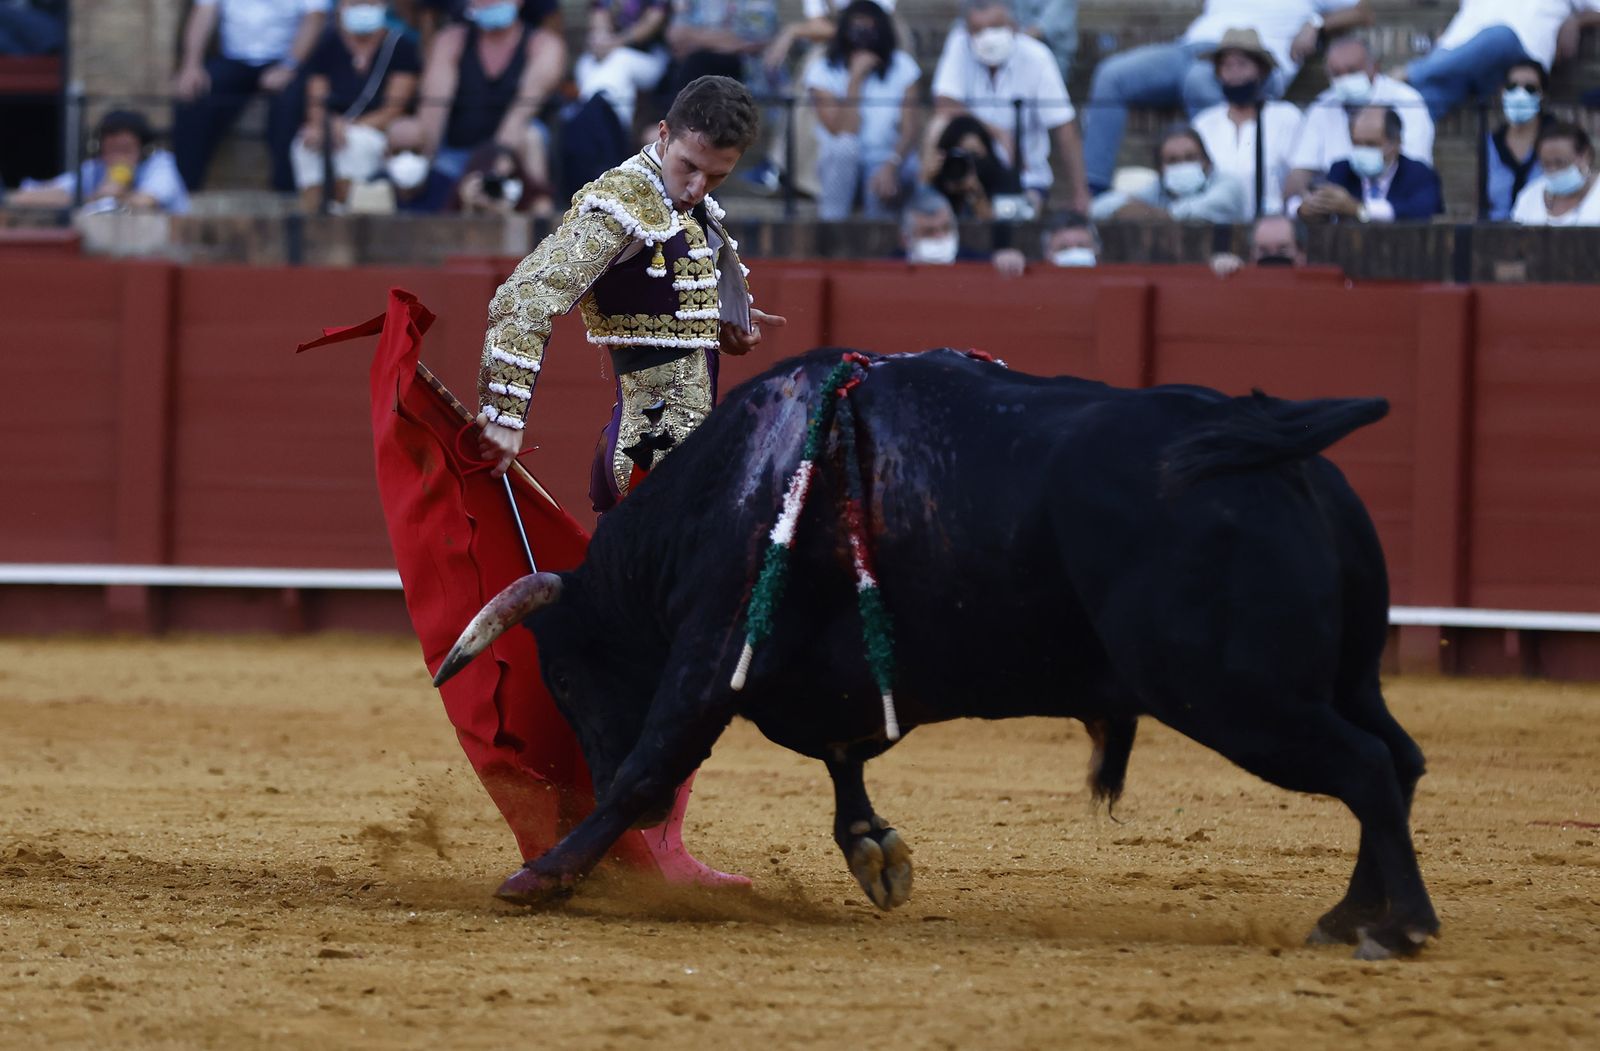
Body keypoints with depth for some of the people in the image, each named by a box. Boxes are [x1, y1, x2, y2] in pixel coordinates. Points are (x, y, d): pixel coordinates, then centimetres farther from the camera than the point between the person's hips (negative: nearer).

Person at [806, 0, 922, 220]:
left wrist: (891, 166, -28)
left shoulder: (901, 67, -3)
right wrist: (856, 78, -22)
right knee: (845, 145, -34)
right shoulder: (822, 73, -8)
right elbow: (842, 133, -19)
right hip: (840, 168, 0)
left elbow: (909, 130, -9)